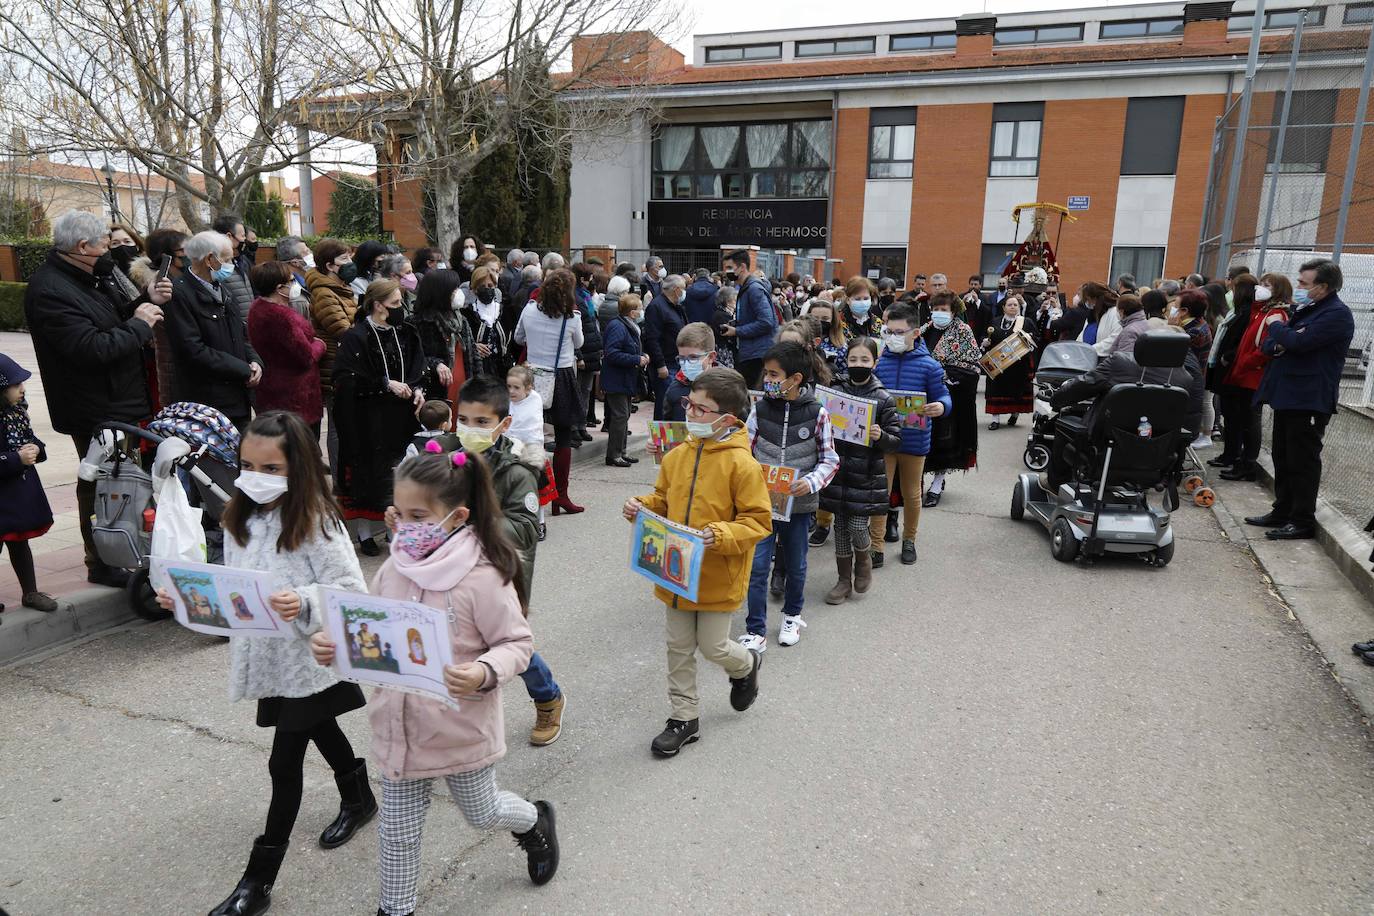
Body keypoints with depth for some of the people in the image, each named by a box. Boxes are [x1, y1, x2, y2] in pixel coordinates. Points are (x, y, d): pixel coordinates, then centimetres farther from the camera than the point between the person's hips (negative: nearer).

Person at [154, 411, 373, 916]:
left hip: (311, 661, -7)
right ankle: (359, 800, 50)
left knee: (284, 763, 3)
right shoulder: (242, 519, 0)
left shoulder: (315, 522, -21)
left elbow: (352, 591, -23)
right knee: (321, 730, 26)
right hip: (269, 659, 7)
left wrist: (304, 603, -39)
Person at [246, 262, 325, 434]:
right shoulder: (282, 316, -24)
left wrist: (311, 341, 3)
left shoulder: (257, 307, 8)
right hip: (294, 398, -10)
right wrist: (319, 345, 0)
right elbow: (307, 357, -20)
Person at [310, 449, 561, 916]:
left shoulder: (482, 577, -23)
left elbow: (517, 643, -17)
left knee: (482, 812, 21)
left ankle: (534, 820, 53)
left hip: (461, 730, -4)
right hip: (399, 728, 4)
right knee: (398, 831, 18)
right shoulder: (394, 569, -5)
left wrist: (484, 673, -36)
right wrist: (334, 645, -12)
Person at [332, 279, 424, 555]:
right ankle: (365, 531, 16)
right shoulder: (356, 337, -10)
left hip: (400, 416, 5)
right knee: (369, 471, 2)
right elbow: (348, 379, -16)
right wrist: (386, 383, -19)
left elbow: (417, 369, 17)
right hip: (369, 419, -5)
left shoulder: (404, 333, 9)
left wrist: (417, 389, -2)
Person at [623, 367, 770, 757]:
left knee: (712, 648, 9)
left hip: (718, 577, -5)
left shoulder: (742, 464, -18)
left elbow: (757, 521, -16)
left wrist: (718, 536, -29)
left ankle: (746, 665, 43)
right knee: (679, 648, 14)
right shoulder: (677, 455, 0)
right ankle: (684, 718, 31)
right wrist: (641, 507, -6)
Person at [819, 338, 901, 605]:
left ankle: (864, 561, 27)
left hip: (866, 474, -3)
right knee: (840, 526, 10)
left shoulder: (883, 399, -5)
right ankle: (844, 580, 25)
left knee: (858, 527, -6)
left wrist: (881, 437, -23)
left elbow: (896, 440, -3)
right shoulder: (835, 392, 2)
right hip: (839, 471, 3)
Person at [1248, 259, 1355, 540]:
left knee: (1302, 462, -3)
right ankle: (1283, 512, 25)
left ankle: (1303, 522, 5)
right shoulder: (1304, 310, 17)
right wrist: (1274, 344, -5)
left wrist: (1276, 326, -6)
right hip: (1287, 397, 9)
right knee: (1283, 458, 15)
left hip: (1309, 401, -9)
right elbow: (1267, 345, 19)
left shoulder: (1337, 314, -13)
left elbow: (1299, 341, -25)